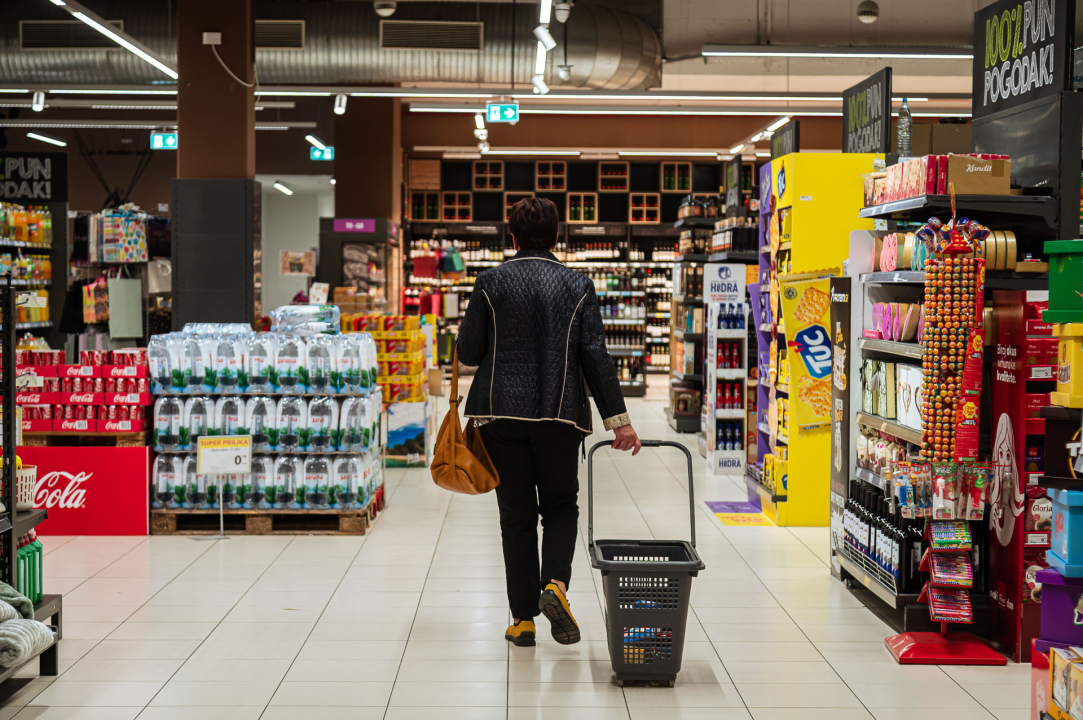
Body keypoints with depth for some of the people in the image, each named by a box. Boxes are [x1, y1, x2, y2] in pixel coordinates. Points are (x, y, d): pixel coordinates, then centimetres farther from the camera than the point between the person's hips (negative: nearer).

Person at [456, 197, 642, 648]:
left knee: (516, 515, 8)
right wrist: (617, 419, -2)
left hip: (502, 412, 0)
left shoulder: (491, 282, -2)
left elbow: (468, 352, -1)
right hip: (559, 414, 0)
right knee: (560, 506, 16)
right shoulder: (578, 286, 0)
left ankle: (524, 618, 10)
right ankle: (555, 585, -8)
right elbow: (596, 356, -4)